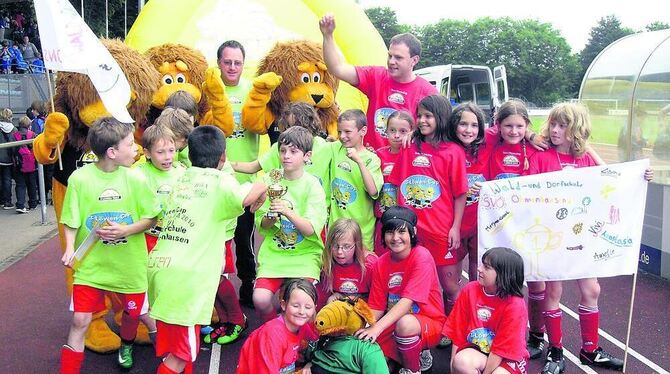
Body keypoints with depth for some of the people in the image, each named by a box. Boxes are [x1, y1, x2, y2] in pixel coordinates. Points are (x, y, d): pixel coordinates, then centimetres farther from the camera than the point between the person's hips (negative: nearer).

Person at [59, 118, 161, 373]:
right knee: (80, 320, -3)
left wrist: (125, 230, -18)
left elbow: (151, 218, -2)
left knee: (134, 312, 20)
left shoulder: (135, 179, -10)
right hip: (90, 263, -2)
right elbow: (71, 220, -4)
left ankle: (126, 345, 53)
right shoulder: (80, 178, -13)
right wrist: (70, 249, -19)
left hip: (129, 263, 2)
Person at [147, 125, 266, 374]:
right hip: (186, 276, -6)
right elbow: (245, 197, -21)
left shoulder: (182, 178, 14)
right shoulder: (221, 181, -4)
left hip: (158, 265, 7)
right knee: (182, 353, 6)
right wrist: (262, 187, 0)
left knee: (170, 343, 22)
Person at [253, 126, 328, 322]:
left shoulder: (312, 185, -5)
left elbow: (310, 229, -13)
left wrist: (288, 212, -27)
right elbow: (262, 225, 5)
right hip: (273, 252, 3)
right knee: (260, 299, -18)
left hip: (304, 253, -2)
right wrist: (271, 217, -16)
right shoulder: (271, 180, 3)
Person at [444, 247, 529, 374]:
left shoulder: (515, 305, -19)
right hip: (477, 350, 3)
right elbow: (457, 332, -1)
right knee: (462, 362, -31)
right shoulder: (470, 290, -7)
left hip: (507, 358, -3)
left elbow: (500, 350, -17)